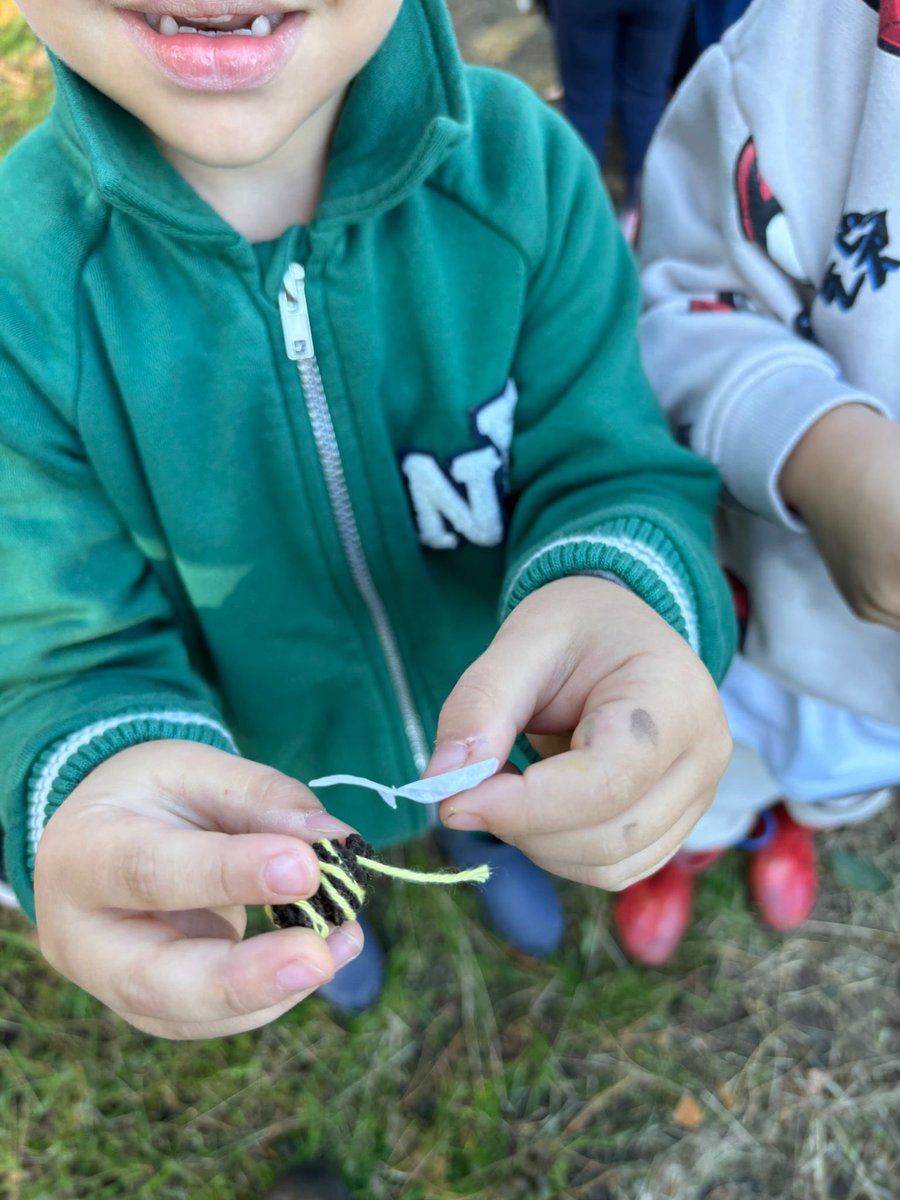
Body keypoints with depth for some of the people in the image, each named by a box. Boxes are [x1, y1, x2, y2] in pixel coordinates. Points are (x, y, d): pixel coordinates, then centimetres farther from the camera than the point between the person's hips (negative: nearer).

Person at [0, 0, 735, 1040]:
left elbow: (611, 462, -21)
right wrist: (94, 774, -47)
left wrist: (618, 592, -47)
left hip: (509, 722, 1)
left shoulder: (522, 162, -25)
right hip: (267, 789, 0)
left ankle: (495, 851, 76)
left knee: (503, 832, 36)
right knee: (316, 907, 35)